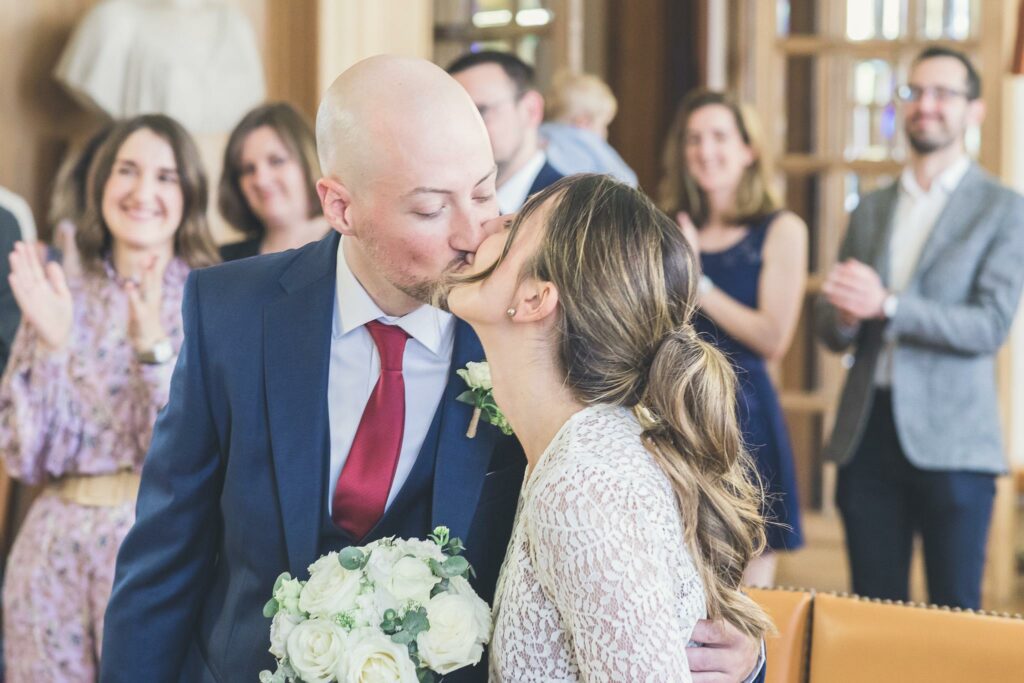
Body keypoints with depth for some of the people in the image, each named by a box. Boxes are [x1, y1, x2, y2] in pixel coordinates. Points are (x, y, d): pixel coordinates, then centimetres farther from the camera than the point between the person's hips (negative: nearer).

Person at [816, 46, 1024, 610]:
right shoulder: (870, 210, 16)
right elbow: (830, 329, 16)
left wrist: (886, 306, -22)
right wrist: (844, 315, -9)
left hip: (950, 440, -4)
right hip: (866, 434, 4)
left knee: (954, 618, -1)